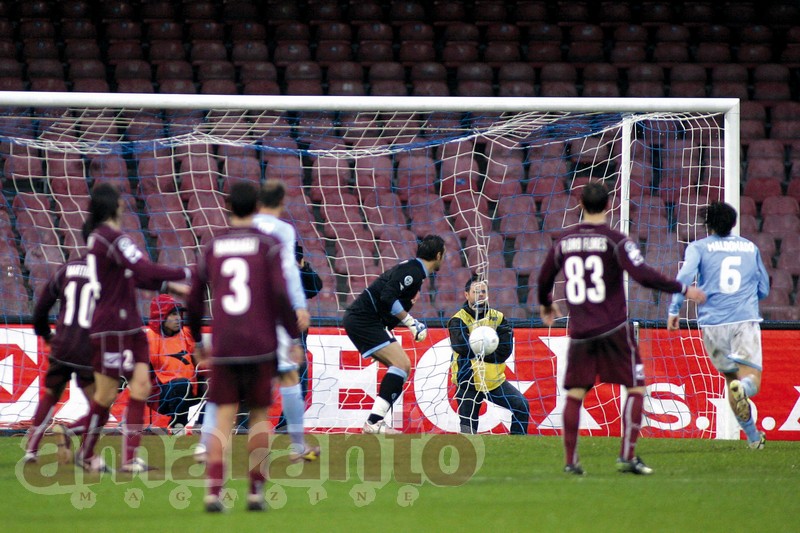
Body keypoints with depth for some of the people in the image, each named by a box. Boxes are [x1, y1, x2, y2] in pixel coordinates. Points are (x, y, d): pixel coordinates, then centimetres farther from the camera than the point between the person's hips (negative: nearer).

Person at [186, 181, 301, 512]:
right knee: (259, 415, 12)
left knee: (224, 419, 1)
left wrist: (197, 341, 25)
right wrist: (294, 337, -1)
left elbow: (194, 301, 11)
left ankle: (213, 491, -15)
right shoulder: (268, 245, -1)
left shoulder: (211, 248, 8)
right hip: (260, 345, -2)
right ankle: (256, 492, 9)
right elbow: (280, 294, -11)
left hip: (223, 348, 2)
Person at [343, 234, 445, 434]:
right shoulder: (413, 271, -14)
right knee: (401, 363, -18)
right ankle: (374, 422, -22)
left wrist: (414, 324, 19)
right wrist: (411, 322, -18)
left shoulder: (413, 270, 17)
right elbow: (388, 298, -24)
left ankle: (376, 421, 7)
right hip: (362, 319, -10)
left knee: (403, 366, 10)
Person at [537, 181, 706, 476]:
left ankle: (570, 460, 7)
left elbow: (545, 278, 19)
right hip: (614, 329, -4)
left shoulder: (563, 241, 7)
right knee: (636, 388, 4)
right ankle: (627, 456, -6)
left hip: (579, 330, 4)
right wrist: (683, 289, -9)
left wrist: (545, 305, 40)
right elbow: (643, 275, -18)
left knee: (575, 393, 10)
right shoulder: (615, 241, -8)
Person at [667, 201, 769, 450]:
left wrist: (674, 310, -8)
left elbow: (685, 276, -11)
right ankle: (743, 388, -43)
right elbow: (764, 290, 21)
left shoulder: (698, 247, 6)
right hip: (745, 320, 0)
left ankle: (753, 436, 20)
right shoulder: (751, 248, 15)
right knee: (752, 379, -6)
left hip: (712, 322, 0)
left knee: (731, 377, 16)